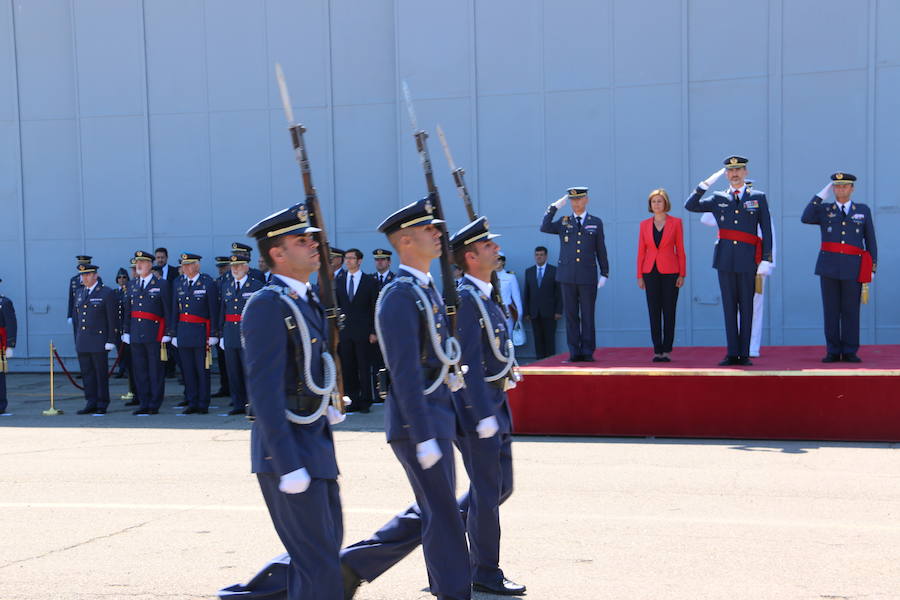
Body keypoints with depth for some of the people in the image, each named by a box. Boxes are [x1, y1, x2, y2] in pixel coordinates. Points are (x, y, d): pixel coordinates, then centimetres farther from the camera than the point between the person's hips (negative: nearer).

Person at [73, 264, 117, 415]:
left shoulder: (106, 293, -4)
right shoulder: (79, 293, 14)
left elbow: (112, 319, -6)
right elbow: (77, 318, 18)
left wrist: (110, 341, -11)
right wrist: (77, 339, 13)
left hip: (99, 342, -6)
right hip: (82, 343, 6)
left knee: (101, 374, 0)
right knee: (87, 374, 7)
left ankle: (102, 405, 6)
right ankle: (91, 404, 13)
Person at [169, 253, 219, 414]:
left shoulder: (208, 283, -4)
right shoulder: (179, 283, 10)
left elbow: (214, 311, -5)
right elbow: (175, 309, 13)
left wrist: (213, 335, -8)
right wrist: (174, 333, 10)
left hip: (201, 331, -5)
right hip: (183, 331, 5)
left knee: (202, 370, 1)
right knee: (187, 370, 7)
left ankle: (203, 404, 8)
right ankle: (192, 403, 14)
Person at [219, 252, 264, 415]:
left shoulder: (257, 286, -3)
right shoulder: (226, 286, 13)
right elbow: (223, 311, 16)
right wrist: (222, 333, 11)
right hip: (230, 333, 5)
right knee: (233, 372, 7)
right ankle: (238, 404, 15)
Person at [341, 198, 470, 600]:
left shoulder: (426, 289, 14)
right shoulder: (400, 296, -17)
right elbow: (405, 374, -22)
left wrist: (447, 371, 9)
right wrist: (423, 437, -23)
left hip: (437, 418, 10)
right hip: (416, 421, -10)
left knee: (428, 514, 16)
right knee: (443, 515, -2)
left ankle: (353, 565, 25)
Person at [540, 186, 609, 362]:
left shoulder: (596, 222, 9)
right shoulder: (563, 222, 10)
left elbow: (601, 250, 9)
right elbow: (544, 228, -8)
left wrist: (604, 273, 5)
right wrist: (554, 207, -10)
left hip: (588, 276, -1)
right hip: (567, 276, 1)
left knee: (588, 316, 1)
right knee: (571, 315, 3)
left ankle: (588, 352, 5)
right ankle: (574, 352, 7)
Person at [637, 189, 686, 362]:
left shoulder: (675, 222, 2)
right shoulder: (644, 224, 7)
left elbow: (680, 249, 1)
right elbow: (641, 251, 7)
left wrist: (682, 274, -4)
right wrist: (639, 276, 2)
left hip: (670, 272, -2)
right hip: (651, 272, 2)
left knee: (669, 312, 0)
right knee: (654, 313, 2)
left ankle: (667, 350, 5)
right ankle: (657, 351, 6)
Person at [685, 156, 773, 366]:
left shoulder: (758, 198, 7)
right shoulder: (719, 199, 11)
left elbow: (767, 231, 4)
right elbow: (690, 206, 4)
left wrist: (766, 260, -4)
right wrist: (705, 184, -4)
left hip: (748, 260, -2)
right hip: (725, 260, 2)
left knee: (746, 307, 2)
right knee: (729, 307, 3)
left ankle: (745, 354, 6)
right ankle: (732, 354, 7)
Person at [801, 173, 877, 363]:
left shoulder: (863, 211, 11)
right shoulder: (824, 210, 10)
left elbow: (871, 241, 11)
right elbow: (806, 218, -11)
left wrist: (872, 268, 4)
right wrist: (821, 195, -7)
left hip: (853, 268, 0)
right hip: (829, 267, 0)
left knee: (851, 311, 0)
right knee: (831, 310, 2)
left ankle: (850, 352, 6)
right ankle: (833, 352, 7)